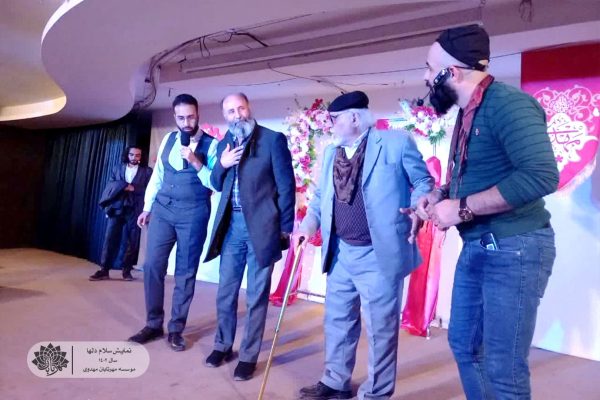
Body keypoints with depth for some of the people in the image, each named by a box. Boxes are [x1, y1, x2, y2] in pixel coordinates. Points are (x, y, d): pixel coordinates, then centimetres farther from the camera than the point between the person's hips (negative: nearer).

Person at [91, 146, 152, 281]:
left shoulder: (147, 171, 8)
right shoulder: (117, 169, 16)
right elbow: (111, 185, 4)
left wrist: (132, 188, -11)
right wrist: (124, 186, -11)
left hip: (134, 210, -1)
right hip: (116, 208, 2)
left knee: (131, 241, 1)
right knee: (110, 238, -3)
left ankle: (127, 270, 11)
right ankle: (104, 269, 1)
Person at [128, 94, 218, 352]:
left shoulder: (211, 144, -4)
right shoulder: (168, 139, 10)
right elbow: (157, 175, 15)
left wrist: (196, 162, -22)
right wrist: (147, 207, 13)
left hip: (193, 214, -4)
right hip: (163, 209, 4)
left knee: (186, 272, 3)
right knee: (152, 265, 3)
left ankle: (176, 329, 17)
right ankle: (153, 324, 19)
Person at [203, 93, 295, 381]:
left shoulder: (273, 139, -5)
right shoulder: (224, 144, 11)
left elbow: (286, 186, -6)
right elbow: (217, 185, 15)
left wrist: (285, 229, -8)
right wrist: (221, 165, -6)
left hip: (261, 226, -5)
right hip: (231, 226, 5)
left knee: (256, 295, 7)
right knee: (225, 291, 15)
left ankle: (249, 355, 22)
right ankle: (222, 345, 35)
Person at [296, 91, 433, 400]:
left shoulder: (396, 143, -6)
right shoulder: (330, 151, 12)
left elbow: (424, 182, -2)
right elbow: (320, 195, 16)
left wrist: (417, 210, -21)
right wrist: (310, 223, 1)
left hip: (379, 254, -6)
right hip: (341, 252, 7)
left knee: (380, 327, 8)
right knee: (337, 320, 19)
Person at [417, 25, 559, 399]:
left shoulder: (507, 103, -17)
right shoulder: (469, 113, 11)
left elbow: (541, 175, -29)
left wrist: (462, 208, -23)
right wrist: (438, 197, 3)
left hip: (514, 250, -9)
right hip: (476, 247, 9)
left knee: (503, 368, 3)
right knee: (463, 344, 20)